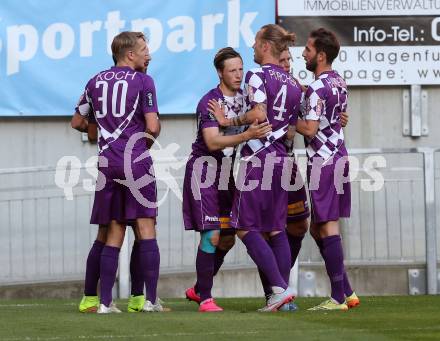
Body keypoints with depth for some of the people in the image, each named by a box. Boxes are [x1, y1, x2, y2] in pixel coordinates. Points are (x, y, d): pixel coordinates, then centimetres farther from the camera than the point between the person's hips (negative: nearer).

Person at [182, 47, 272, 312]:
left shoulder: (245, 98, 5)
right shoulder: (209, 102, -15)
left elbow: (261, 126, 14)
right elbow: (213, 142, -25)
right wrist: (247, 135, -36)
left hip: (228, 174, 7)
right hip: (205, 171, -7)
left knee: (227, 239, 8)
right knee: (211, 236, -11)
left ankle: (198, 289, 24)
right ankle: (205, 298, -5)